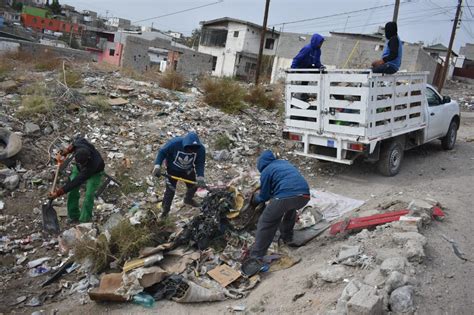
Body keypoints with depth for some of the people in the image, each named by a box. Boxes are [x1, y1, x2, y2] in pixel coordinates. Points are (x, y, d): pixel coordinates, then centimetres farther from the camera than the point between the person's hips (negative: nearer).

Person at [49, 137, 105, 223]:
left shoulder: (91, 165, -46)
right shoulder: (80, 144, -37)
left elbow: (75, 183, -40)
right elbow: (80, 140, -8)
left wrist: (58, 193, -37)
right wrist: (67, 150, -15)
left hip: (95, 172, -5)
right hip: (79, 168, 5)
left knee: (89, 195, -16)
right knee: (72, 192, -1)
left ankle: (84, 220, 0)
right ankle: (73, 217, 14)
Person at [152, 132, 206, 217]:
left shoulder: (200, 149, -30)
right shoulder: (174, 143, -36)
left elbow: (200, 164, -21)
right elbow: (162, 152, -22)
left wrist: (200, 176, -35)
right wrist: (157, 165, -33)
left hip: (188, 170, 4)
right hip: (173, 170, -3)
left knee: (193, 186, 20)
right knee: (170, 190, -3)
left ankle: (188, 199, 54)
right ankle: (165, 211, 18)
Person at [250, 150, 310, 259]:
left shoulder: (266, 171, 14)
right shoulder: (285, 163, 32)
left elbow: (264, 197, 21)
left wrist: (255, 199, 43)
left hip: (285, 196, -6)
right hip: (304, 195, 6)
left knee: (266, 223, 6)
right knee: (291, 208, 39)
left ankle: (256, 257, 3)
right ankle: (287, 237, 45)